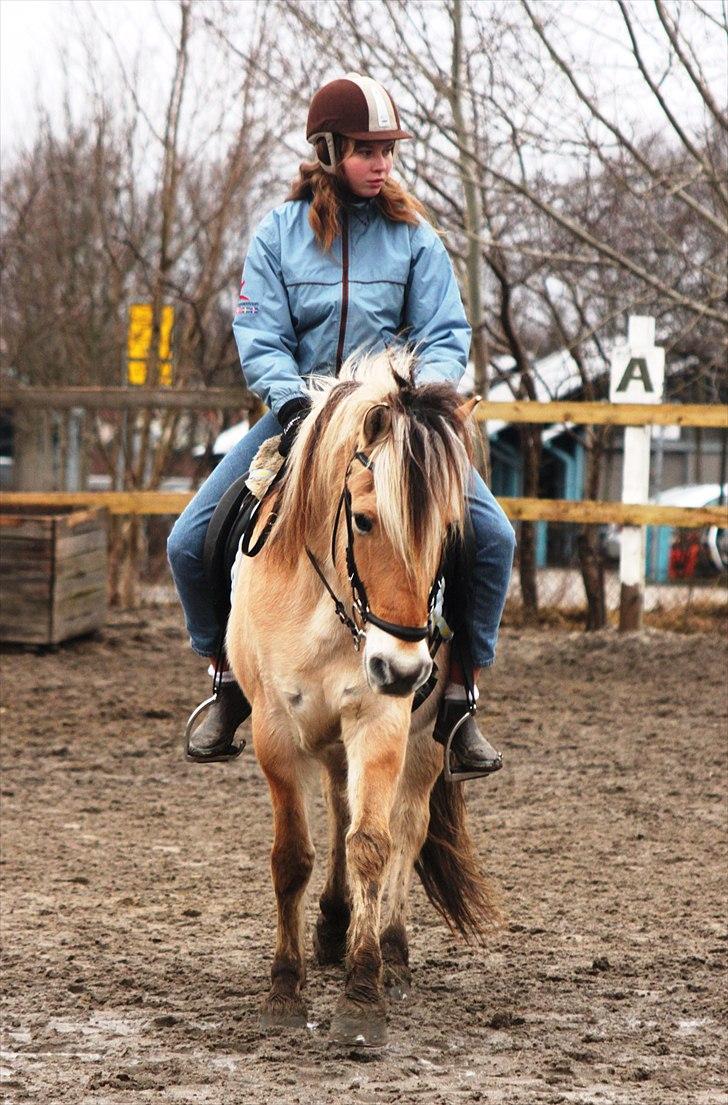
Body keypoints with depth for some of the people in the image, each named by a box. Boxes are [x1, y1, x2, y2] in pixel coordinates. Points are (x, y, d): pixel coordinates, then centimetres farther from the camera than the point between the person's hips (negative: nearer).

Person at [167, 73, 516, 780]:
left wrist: (426, 392, -23)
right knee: (190, 542, -12)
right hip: (299, 413, 0)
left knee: (492, 537, -21)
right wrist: (293, 402, -25)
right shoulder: (279, 234, -2)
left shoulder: (412, 236, 0)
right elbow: (260, 340, -7)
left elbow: (445, 336, -2)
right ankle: (232, 678, 12)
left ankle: (456, 700, -6)